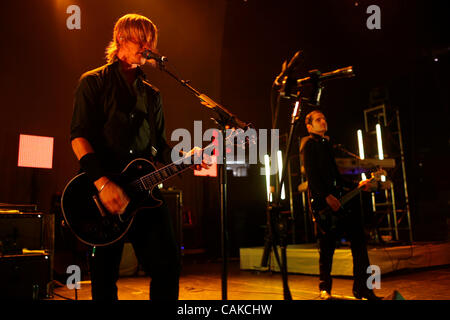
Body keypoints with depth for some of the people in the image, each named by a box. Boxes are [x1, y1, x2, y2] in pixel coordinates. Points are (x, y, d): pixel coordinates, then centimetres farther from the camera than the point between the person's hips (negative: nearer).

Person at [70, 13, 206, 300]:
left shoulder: (152, 95, 19)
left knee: (169, 263, -2)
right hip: (103, 191, -4)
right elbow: (79, 136, -7)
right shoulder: (94, 82, 4)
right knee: (105, 278, 4)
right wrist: (102, 182, -20)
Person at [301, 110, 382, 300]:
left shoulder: (326, 144, 24)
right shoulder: (309, 143, -1)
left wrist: (356, 186, 18)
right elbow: (311, 174, -13)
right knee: (327, 246, -2)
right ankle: (325, 290, 13)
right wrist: (327, 196, -21)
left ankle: (362, 288, 11)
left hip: (338, 199, 8)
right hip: (321, 201, -8)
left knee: (358, 240, 3)